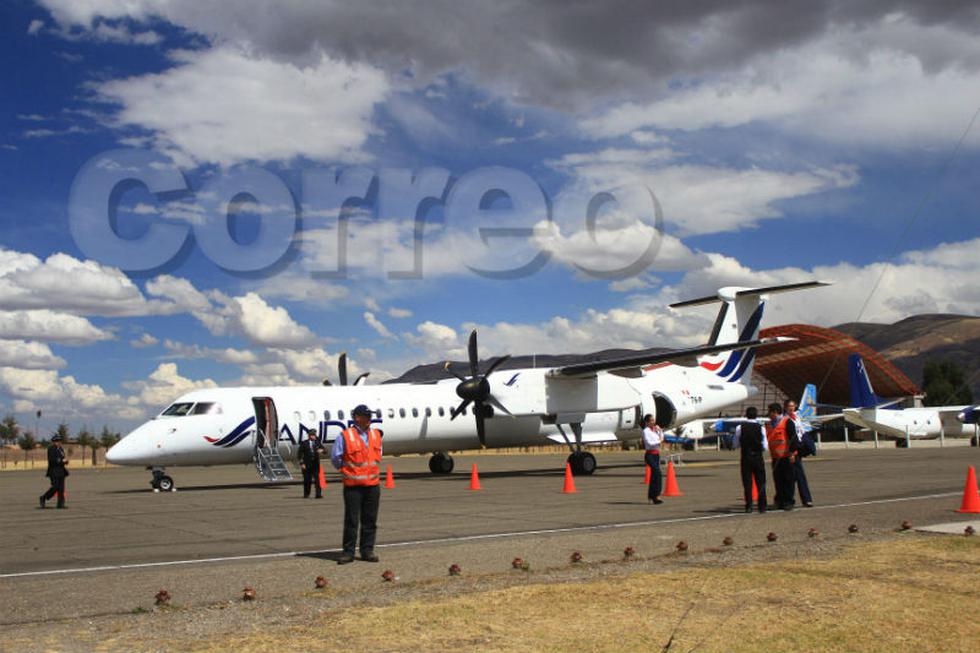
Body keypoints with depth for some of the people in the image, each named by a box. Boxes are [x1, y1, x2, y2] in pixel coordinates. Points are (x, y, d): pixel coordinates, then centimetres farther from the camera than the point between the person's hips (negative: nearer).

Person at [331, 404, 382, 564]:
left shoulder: (376, 435, 8)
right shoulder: (345, 436, -9)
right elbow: (335, 458, -2)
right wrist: (346, 470, 8)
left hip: (373, 485, 5)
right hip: (353, 486, -4)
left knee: (370, 520, 7)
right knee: (351, 521, -1)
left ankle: (367, 550, 15)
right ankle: (348, 552, 6)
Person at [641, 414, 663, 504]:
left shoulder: (655, 430, 14)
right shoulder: (646, 431, -8)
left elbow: (661, 439, 19)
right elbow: (649, 443, -18)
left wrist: (660, 431, 7)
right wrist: (659, 441, -9)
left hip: (656, 454, 8)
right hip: (650, 454, -8)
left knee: (654, 475, 11)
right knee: (658, 473, -20)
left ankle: (650, 496, 20)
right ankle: (656, 495, -19)